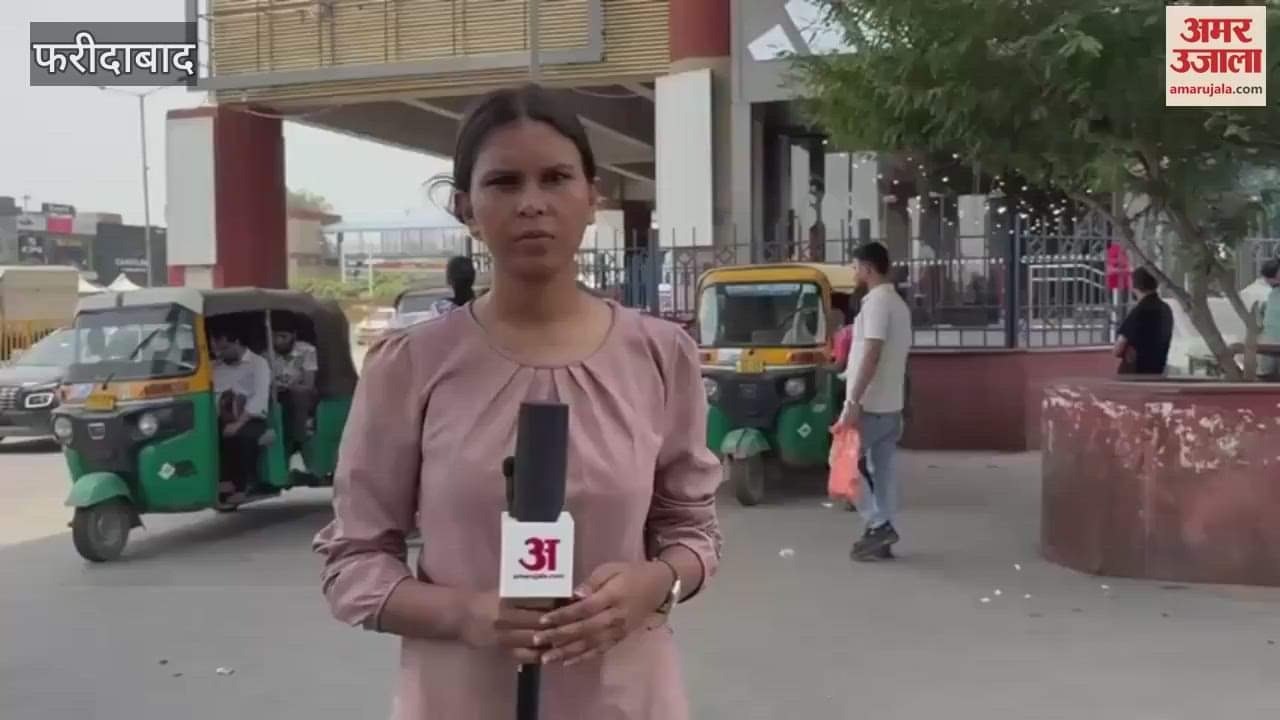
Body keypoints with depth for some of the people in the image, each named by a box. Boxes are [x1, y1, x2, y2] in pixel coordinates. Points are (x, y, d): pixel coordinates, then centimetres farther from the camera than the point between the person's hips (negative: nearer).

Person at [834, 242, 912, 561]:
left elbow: (871, 355, -23)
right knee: (883, 468, 9)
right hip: (890, 403, 9)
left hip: (870, 404, -9)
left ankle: (878, 525, -5)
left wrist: (853, 402, -24)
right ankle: (880, 535, 12)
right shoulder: (898, 303, 15)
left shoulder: (877, 302, -15)